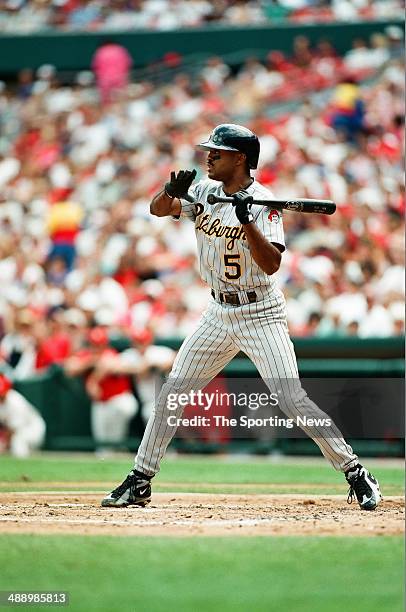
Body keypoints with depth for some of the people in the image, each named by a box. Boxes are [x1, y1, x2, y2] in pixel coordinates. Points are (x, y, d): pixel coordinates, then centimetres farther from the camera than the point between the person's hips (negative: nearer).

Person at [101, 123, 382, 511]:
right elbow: (158, 208, -5)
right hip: (219, 313, 6)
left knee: (292, 400, -14)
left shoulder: (263, 203, -15)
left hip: (260, 314, -6)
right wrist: (172, 189, -26)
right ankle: (139, 482, 15)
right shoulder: (204, 191, 4)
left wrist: (247, 220, -37)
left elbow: (271, 264, -25)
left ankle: (356, 475, -5)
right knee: (171, 392, 5)